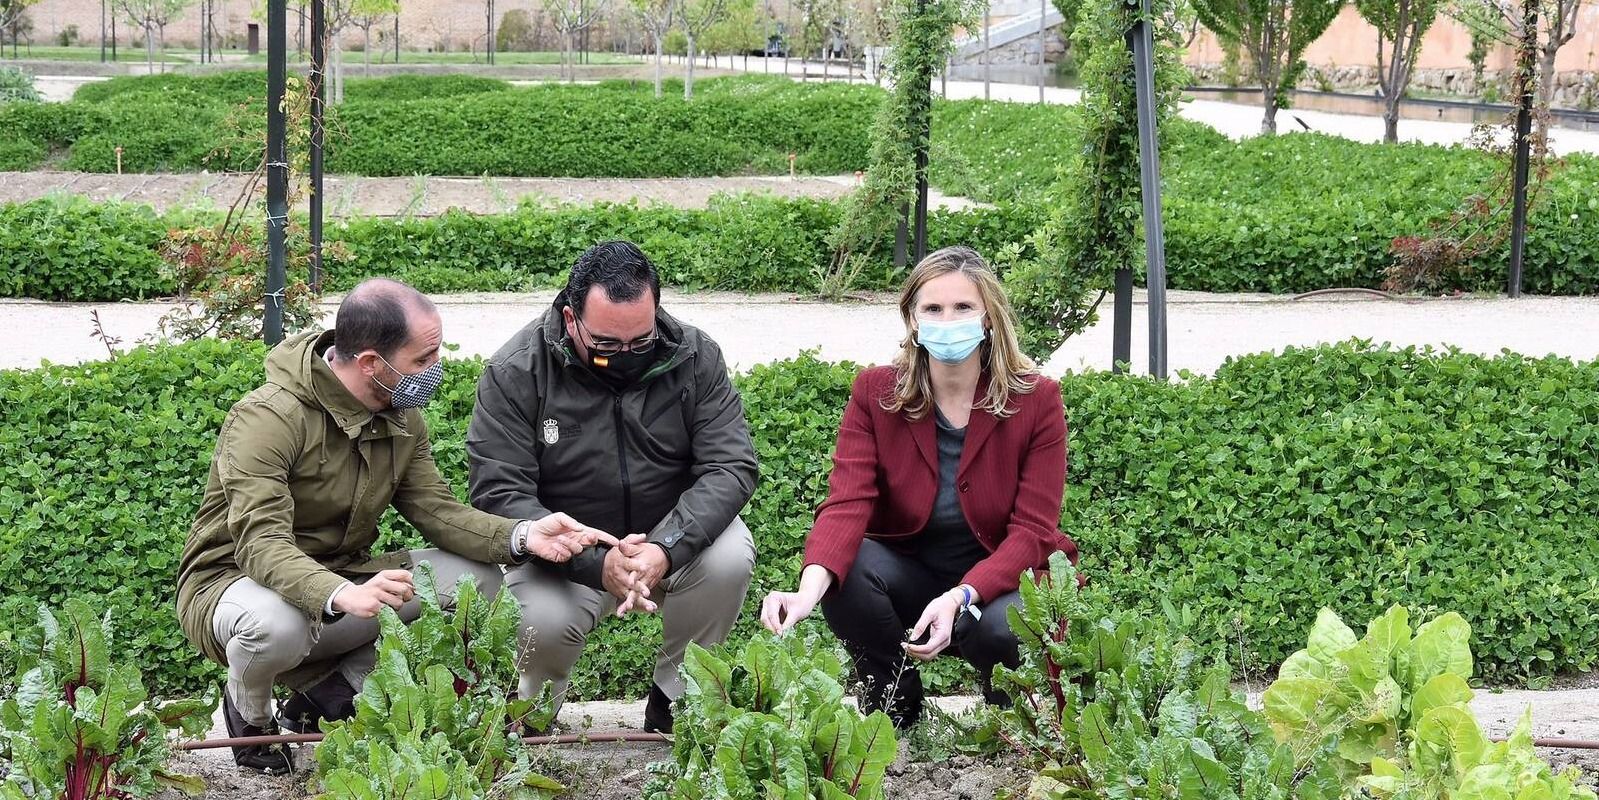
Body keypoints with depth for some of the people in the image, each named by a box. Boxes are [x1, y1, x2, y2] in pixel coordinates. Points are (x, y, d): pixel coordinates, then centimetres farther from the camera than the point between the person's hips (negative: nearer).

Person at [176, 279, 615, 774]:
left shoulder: (401, 418, 1)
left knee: (477, 579, -11)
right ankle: (249, 714, -5)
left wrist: (522, 536, -25)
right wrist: (342, 596, -53)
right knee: (277, 624, -43)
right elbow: (262, 544, -34)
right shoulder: (267, 418, -25)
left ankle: (331, 692, -7)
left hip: (339, 580, 6)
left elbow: (436, 510, -5)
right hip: (233, 580, -6)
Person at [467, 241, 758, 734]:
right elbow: (499, 493, -21)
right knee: (538, 622, -33)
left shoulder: (696, 358, -9)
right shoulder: (514, 373, -15)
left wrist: (666, 549, -35)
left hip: (671, 539, 2)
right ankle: (536, 707, 6)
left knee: (730, 556, -29)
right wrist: (597, 564, -36)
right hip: (563, 555, -2)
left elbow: (730, 467, -15)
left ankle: (679, 698, -3)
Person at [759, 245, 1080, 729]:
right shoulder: (876, 394, -8)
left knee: (1003, 630, -35)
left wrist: (960, 598, -34)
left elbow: (1032, 530, -16)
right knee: (847, 571, -30)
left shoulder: (1036, 400, -11)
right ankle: (894, 708, -3)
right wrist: (810, 588, -43)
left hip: (1002, 578, -1)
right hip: (911, 572, 2)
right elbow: (847, 503, -22)